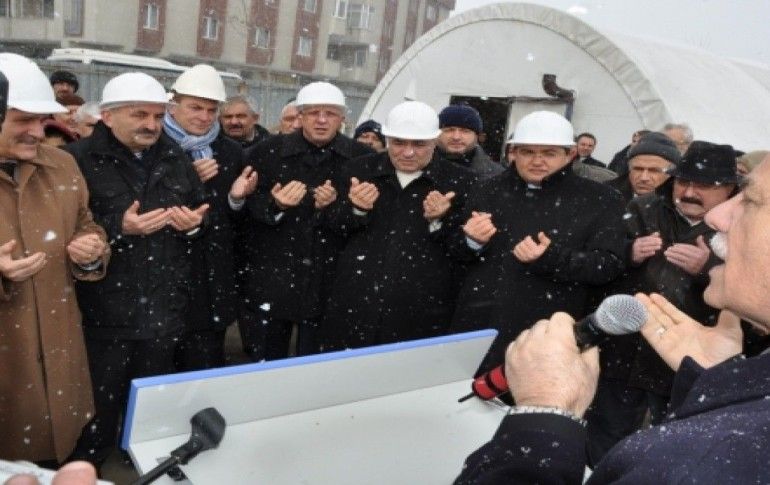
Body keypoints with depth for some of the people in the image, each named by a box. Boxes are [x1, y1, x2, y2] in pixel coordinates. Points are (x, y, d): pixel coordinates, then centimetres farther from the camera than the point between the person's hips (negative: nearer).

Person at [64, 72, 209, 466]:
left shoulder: (175, 158, 8)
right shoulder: (79, 159, -9)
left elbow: (202, 214, 18)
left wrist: (193, 223, -4)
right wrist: (119, 228, -24)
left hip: (163, 308, 5)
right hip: (104, 311, -4)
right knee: (99, 407, 8)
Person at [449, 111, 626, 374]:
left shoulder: (600, 199, -2)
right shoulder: (487, 191, 7)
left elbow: (611, 265, -7)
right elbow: (456, 254, 12)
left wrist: (551, 258, -23)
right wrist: (472, 241, -11)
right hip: (479, 327, 3)